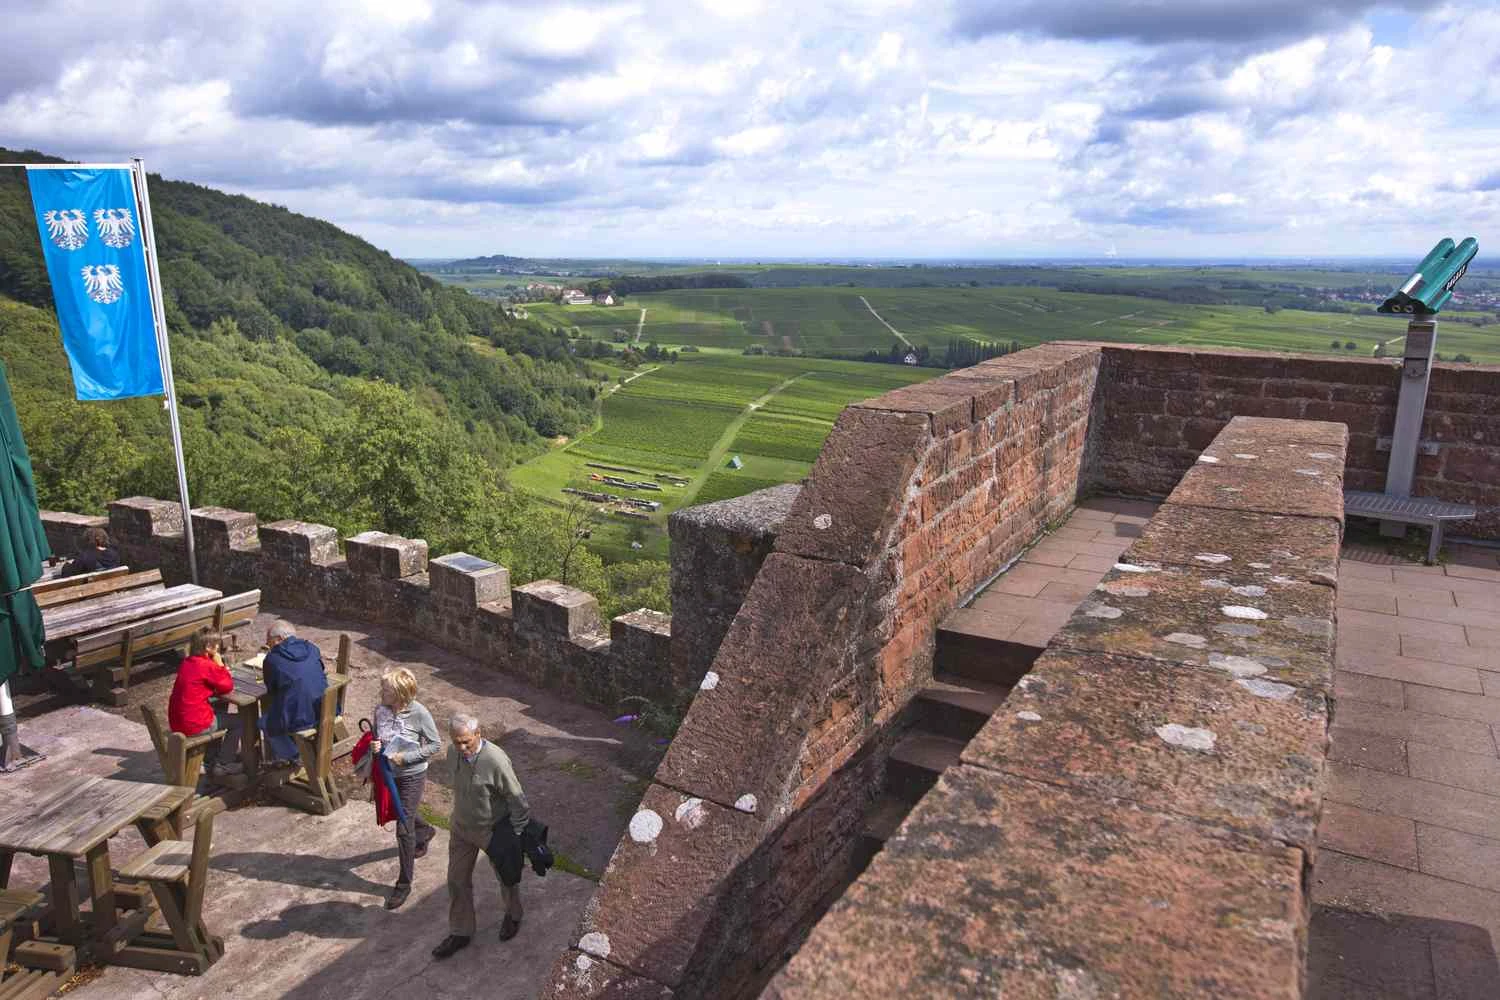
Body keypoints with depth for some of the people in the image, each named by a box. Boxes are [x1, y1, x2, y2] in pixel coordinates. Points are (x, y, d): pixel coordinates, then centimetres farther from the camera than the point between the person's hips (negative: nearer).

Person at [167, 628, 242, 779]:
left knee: (220, 707, 32)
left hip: (177, 723, 9)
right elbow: (227, 687, -9)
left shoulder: (187, 662, 8)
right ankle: (222, 765, 12)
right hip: (195, 726, -9)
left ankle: (211, 759, 37)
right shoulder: (206, 666, -20)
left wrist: (220, 669, 5)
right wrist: (220, 665, -2)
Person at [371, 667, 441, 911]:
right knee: (403, 814, 29)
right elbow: (376, 738, 7)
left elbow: (435, 744, -15)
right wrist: (374, 746, -16)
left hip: (412, 776, -6)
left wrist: (405, 757, -23)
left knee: (403, 829, -2)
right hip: (389, 774, 6)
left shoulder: (419, 713, -25)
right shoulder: (380, 710, -11)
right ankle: (425, 831, 62)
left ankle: (404, 883, 15)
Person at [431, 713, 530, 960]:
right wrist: (458, 815, 16)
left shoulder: (495, 760, -33)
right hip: (461, 828, 5)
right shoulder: (453, 752, -13)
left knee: (507, 876, 18)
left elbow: (517, 799, -23)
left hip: (493, 830, -5)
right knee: (457, 880, 15)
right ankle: (460, 933, 34)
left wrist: (516, 835, -16)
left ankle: (513, 916, 45)